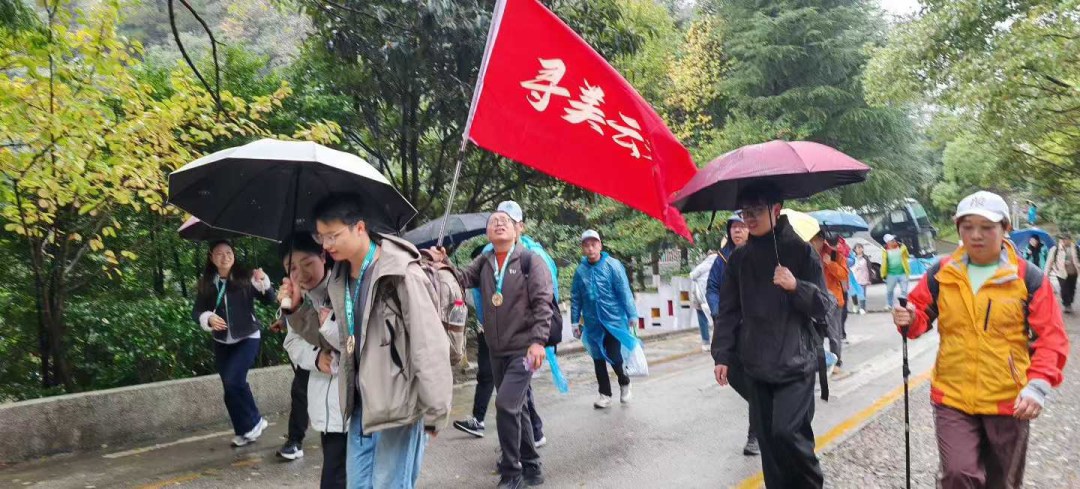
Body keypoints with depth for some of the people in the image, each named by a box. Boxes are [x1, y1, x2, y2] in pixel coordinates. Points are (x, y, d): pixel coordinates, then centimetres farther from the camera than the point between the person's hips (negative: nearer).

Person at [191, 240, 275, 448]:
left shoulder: (245, 277, -8)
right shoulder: (206, 283, 1)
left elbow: (269, 300, -14)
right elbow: (196, 312, 1)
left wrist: (263, 282, -32)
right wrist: (208, 318, -20)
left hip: (247, 338, -4)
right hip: (222, 342, 4)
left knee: (233, 380, -18)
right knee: (231, 386, 7)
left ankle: (253, 422, 3)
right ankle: (245, 430, 22)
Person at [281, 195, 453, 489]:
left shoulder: (402, 275, -19)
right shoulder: (339, 277, 5)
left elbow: (431, 347, -20)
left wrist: (435, 412, -18)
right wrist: (297, 307, 1)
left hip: (399, 405, -8)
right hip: (361, 404, 8)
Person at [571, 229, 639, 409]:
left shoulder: (613, 265, -9)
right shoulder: (580, 270, 1)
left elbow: (624, 292, -9)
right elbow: (575, 298, 8)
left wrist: (632, 315, -12)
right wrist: (575, 321, 8)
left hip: (614, 320, -4)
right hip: (593, 324, 4)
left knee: (614, 356, -5)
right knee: (598, 359, 10)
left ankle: (624, 383, 25)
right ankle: (604, 394, 25)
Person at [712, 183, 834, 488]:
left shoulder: (800, 251, -4)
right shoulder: (739, 259, 7)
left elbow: (825, 306, -3)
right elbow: (728, 311, 10)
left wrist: (796, 287, -21)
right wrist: (722, 355, 3)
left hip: (796, 362, -4)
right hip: (757, 365, 4)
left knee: (787, 431, -12)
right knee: (767, 438, 7)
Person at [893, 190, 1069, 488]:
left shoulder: (1028, 277, -6)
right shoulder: (941, 274, -1)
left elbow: (1051, 338, -6)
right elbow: (922, 315, 9)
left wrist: (1038, 385, -19)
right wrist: (910, 320, -15)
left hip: (1009, 401, 0)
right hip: (952, 397, 0)